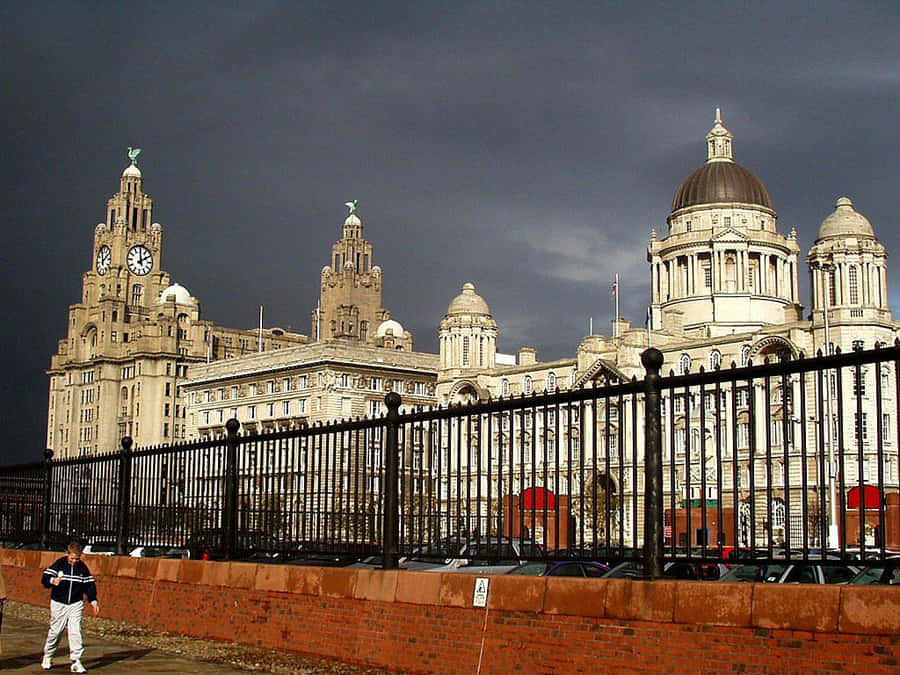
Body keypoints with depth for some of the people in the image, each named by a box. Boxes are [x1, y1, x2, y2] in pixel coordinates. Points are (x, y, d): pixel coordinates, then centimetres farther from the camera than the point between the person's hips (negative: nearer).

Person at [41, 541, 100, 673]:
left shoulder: (83, 568, 3)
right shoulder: (59, 564, -5)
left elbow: (89, 585, 9)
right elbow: (45, 578, -10)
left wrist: (93, 601, 1)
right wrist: (52, 581, -33)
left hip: (76, 605, 2)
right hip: (59, 604, -1)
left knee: (76, 632, -7)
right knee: (55, 631, 6)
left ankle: (76, 662, -5)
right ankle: (47, 657, 27)